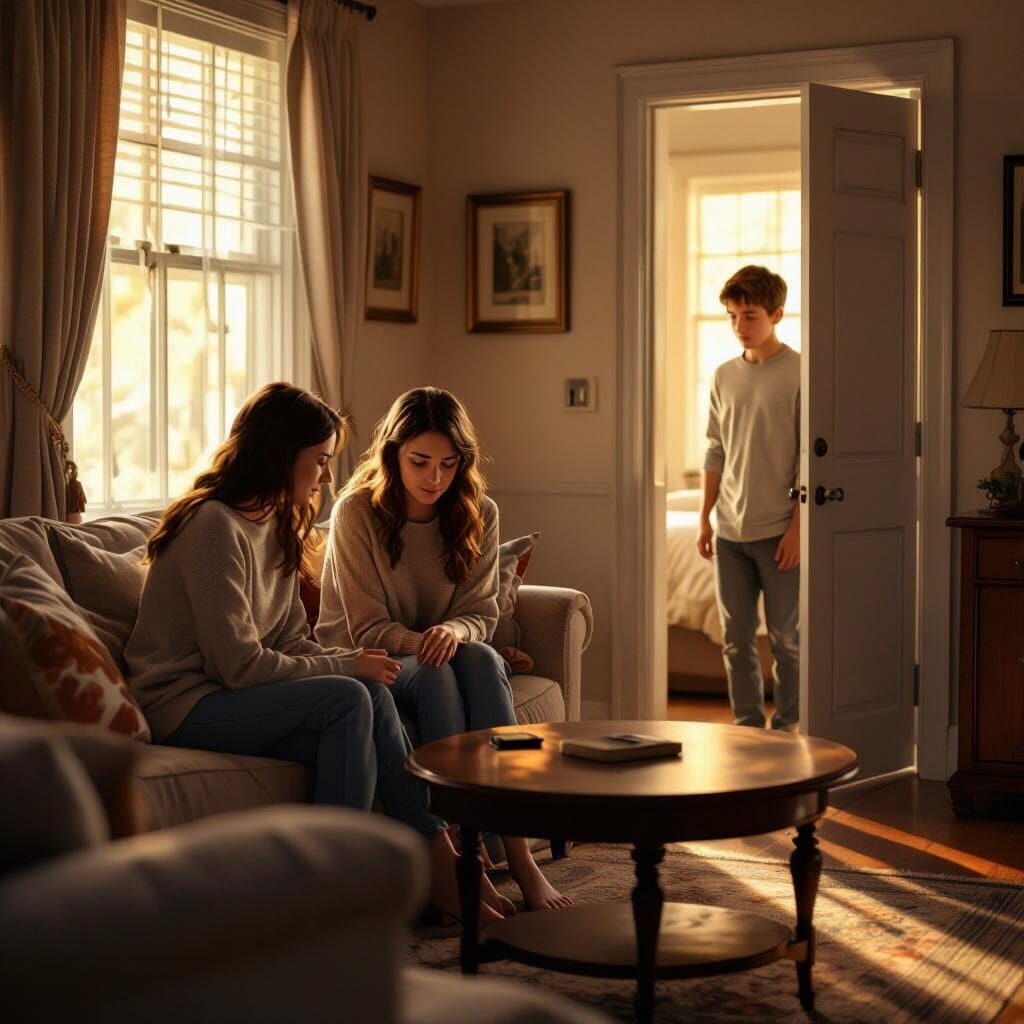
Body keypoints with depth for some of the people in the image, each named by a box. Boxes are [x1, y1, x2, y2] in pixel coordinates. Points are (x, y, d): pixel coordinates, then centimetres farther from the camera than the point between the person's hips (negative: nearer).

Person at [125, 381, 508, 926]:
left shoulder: (276, 526, 13)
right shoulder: (214, 526, -17)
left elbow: (292, 643, 12)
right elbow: (241, 666, -21)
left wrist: (354, 659, -8)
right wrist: (347, 668, -13)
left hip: (227, 694, 8)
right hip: (183, 704, -8)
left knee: (371, 696, -17)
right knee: (350, 699, -25)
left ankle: (433, 861, -15)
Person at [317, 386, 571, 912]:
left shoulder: (479, 514, -3)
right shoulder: (357, 512, -14)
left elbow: (481, 614, -2)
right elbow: (368, 628, -12)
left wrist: (454, 632, -27)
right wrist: (420, 643, -33)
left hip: (439, 654, 3)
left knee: (482, 659, -32)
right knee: (434, 673, -36)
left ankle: (518, 854, -39)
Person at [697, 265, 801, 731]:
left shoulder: (798, 373, -8)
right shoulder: (724, 376, 9)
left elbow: (809, 459, -9)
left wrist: (797, 524, -14)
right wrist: (705, 517, 10)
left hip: (778, 530, -5)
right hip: (730, 529, 5)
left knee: (785, 636, 3)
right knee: (736, 639, 9)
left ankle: (786, 729, 14)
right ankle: (747, 727, 18)